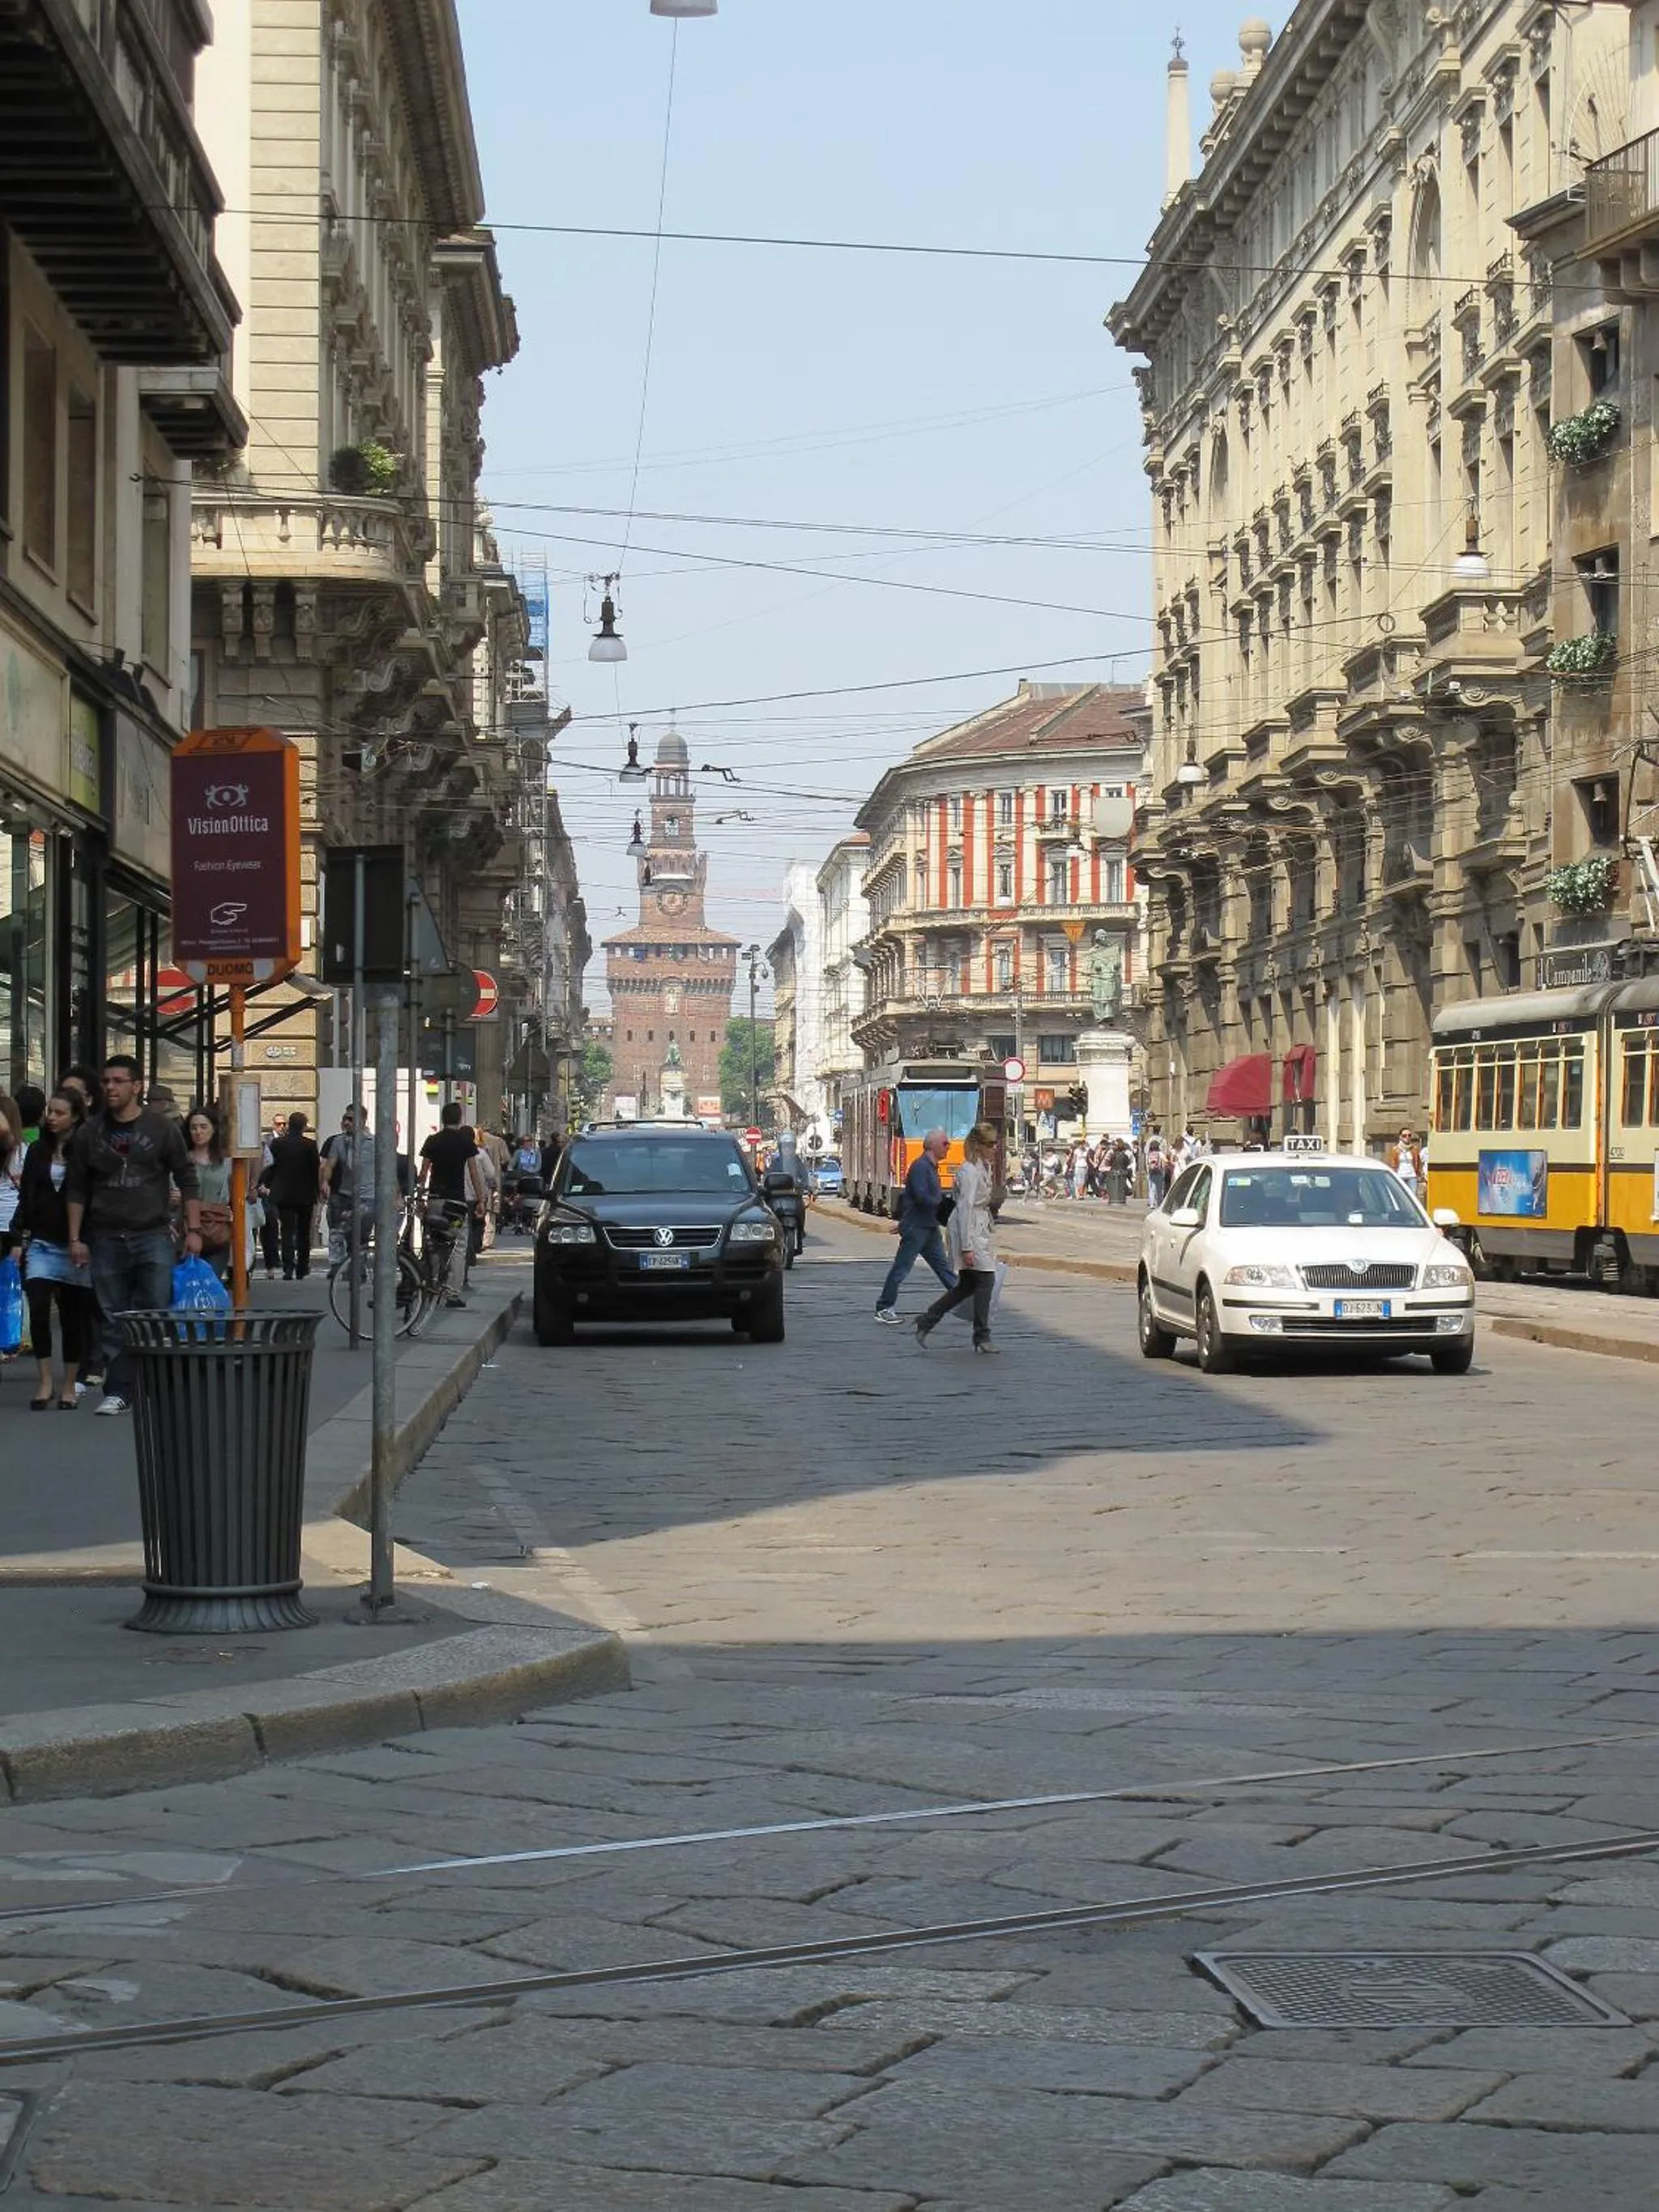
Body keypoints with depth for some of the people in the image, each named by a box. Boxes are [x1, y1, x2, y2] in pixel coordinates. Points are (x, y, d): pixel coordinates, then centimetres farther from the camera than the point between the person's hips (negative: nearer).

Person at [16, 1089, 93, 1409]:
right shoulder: (38, 1151, 8)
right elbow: (26, 1196, 12)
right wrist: (22, 1233, 3)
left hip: (75, 1244, -3)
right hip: (43, 1243, 3)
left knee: (73, 1316, 4)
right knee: (38, 1310, -12)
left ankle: (69, 1386, 13)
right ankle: (45, 1381, -5)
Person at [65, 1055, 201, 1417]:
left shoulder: (162, 1129, 1)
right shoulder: (90, 1132, 6)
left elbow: (186, 1181, 4)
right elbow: (76, 1189, 10)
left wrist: (193, 1230, -2)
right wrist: (75, 1238, 4)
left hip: (152, 1237, -2)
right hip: (106, 1239, 2)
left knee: (158, 1315, -8)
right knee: (114, 1320, 4)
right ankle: (117, 1392, 9)